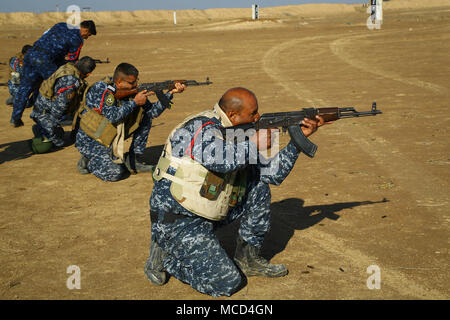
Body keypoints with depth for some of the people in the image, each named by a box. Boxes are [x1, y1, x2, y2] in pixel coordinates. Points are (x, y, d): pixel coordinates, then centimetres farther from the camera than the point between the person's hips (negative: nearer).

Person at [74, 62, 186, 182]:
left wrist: (170, 93, -15)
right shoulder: (100, 89, -23)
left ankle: (135, 160, 3)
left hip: (112, 135, 7)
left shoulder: (130, 92, -4)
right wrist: (135, 102, -25)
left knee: (145, 117, -4)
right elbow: (113, 116, -32)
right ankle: (87, 161, 4)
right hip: (89, 140, -7)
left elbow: (152, 112, -5)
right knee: (115, 173, -26)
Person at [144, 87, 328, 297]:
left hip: (207, 215, 8)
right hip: (176, 219, -8)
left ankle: (248, 258, 12)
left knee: (259, 187, 2)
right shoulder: (200, 128, -17)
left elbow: (273, 174, 8)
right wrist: (255, 144, -22)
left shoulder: (237, 138, 8)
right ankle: (164, 254, 4)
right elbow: (218, 159, -38)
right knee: (227, 283, -15)